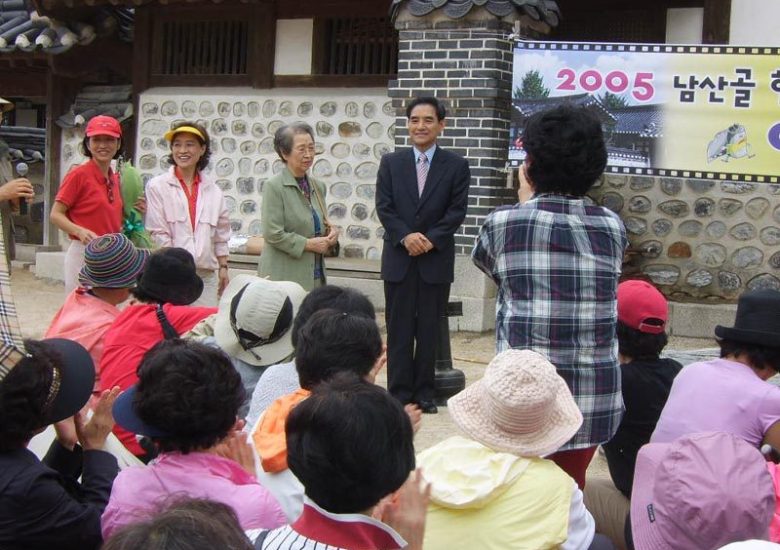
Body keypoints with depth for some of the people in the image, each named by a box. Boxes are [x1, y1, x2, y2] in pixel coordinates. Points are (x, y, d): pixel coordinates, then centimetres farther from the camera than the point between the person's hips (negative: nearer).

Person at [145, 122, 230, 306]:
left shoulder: (212, 189, 11)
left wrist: (223, 267, 12)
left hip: (206, 273, 3)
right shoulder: (157, 186, 0)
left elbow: (221, 234, 16)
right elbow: (158, 235, -4)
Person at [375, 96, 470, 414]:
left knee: (429, 329, 6)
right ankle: (399, 391, 11)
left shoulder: (456, 166, 3)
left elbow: (457, 211, -3)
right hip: (398, 258, 1)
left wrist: (431, 239, -15)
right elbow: (384, 207, 0)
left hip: (436, 259, -1)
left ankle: (424, 391, 15)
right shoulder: (391, 163, 6)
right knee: (399, 328, 4)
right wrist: (406, 236, -14)